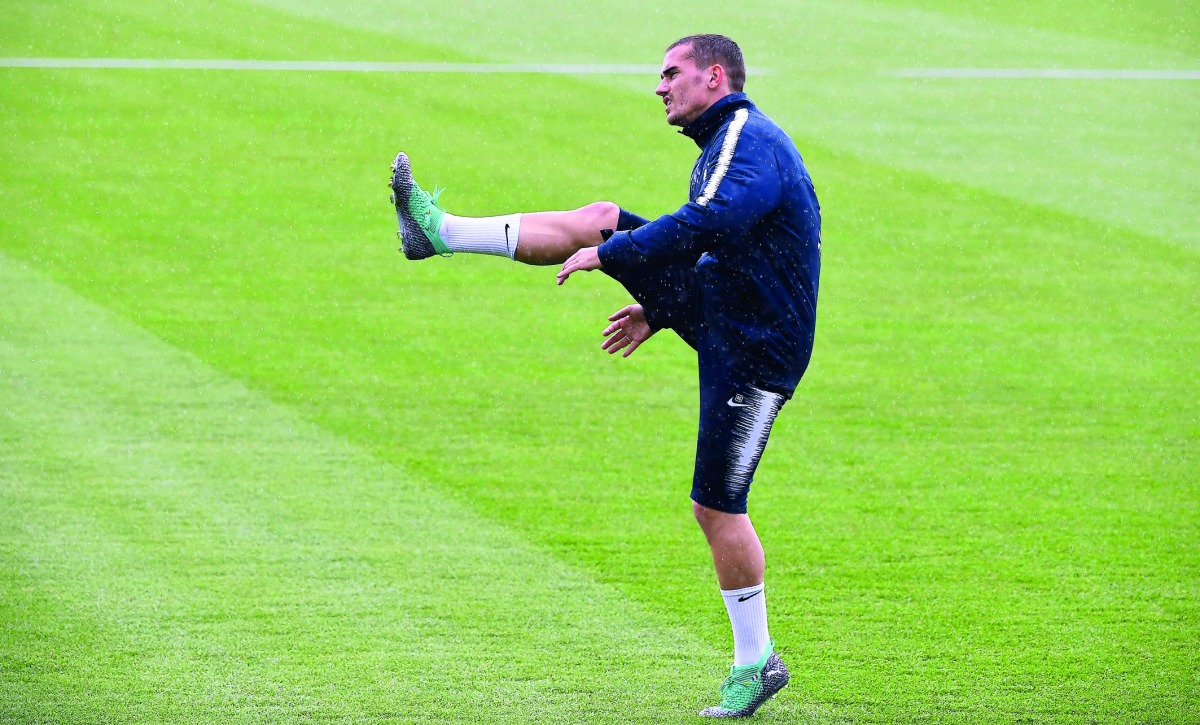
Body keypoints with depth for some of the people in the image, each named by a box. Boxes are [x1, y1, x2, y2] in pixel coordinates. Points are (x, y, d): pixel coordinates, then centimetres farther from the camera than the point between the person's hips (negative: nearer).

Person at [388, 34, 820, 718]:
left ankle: (756, 663, 4)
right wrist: (661, 310, 26)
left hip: (755, 347, -10)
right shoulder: (733, 141, 15)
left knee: (719, 508, -7)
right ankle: (442, 232, 7)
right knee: (602, 218, 2)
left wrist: (606, 254, -25)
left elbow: (703, 227, -33)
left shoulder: (750, 142, -19)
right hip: (717, 309, 10)